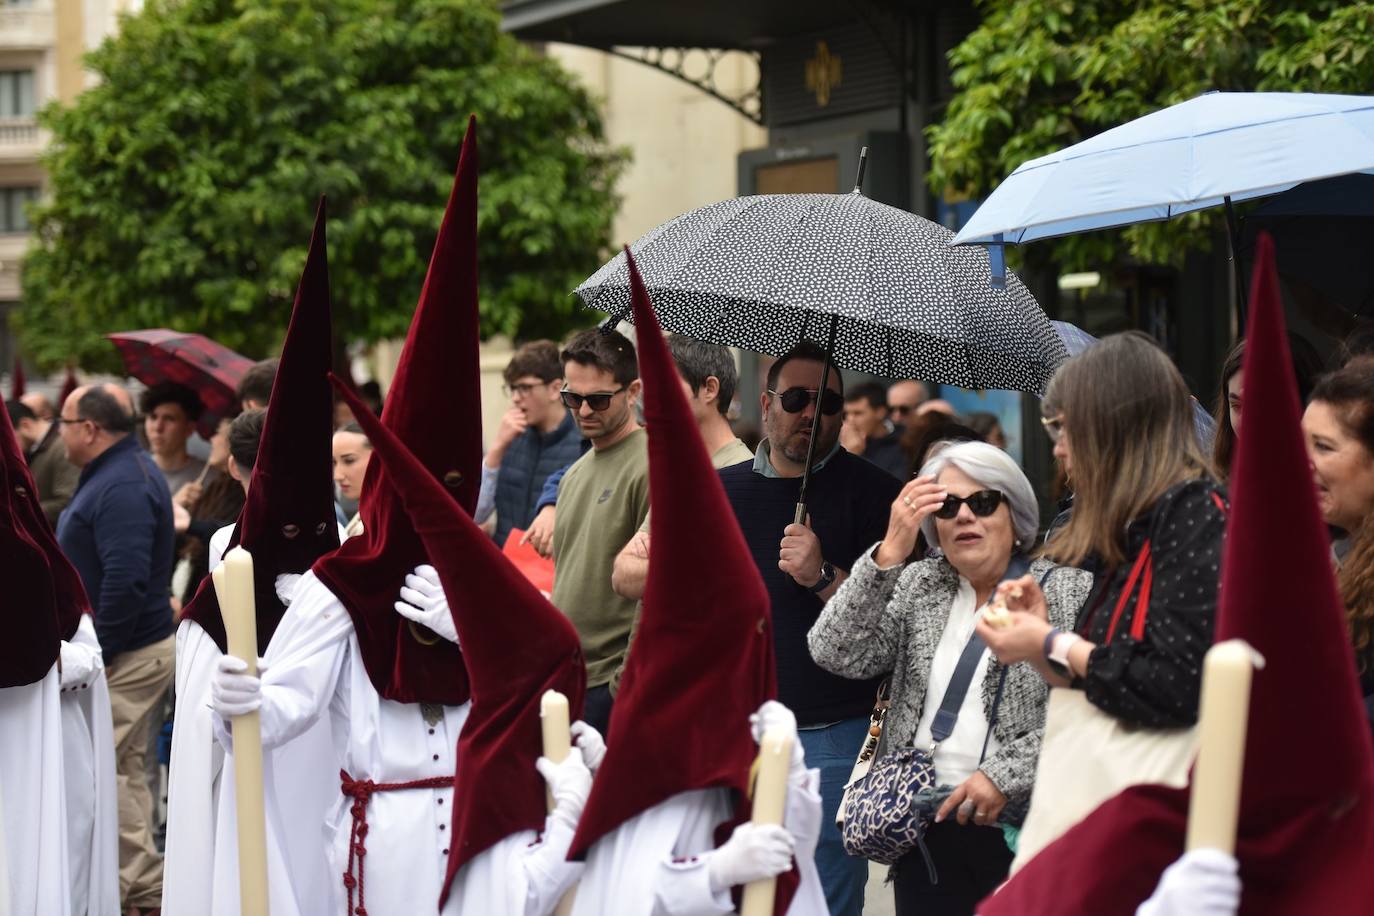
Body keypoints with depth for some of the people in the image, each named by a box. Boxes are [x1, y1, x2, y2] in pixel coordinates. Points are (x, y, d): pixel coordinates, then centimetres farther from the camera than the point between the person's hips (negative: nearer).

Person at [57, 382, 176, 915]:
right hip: (138, 647, 11)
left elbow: (125, 582, -30)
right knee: (124, 770, 16)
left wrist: (96, 655, -24)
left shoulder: (121, 488, -22)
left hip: (126, 654, -11)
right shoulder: (119, 473, 13)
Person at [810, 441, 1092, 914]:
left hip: (1022, 832, -3)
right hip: (927, 832, 4)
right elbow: (835, 654, -3)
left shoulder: (1068, 591, -1)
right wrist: (890, 554, -11)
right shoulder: (917, 585, 11)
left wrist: (1005, 774, -18)